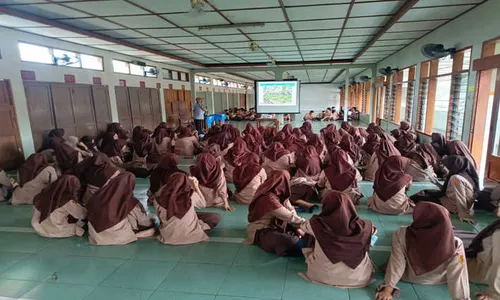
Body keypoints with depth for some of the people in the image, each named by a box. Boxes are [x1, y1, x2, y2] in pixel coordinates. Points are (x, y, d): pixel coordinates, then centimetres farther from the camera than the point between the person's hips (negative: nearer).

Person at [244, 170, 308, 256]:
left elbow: (291, 210, 2)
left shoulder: (279, 193, -2)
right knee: (294, 244, -31)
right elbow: (290, 217, -24)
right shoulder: (269, 199, -28)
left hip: (274, 224, 10)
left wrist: (298, 227, -7)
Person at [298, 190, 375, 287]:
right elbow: (373, 229, 7)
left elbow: (302, 227, 2)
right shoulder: (362, 227, -20)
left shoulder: (317, 224, -23)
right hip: (357, 277, 1)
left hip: (323, 276, -1)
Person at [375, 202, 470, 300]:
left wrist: (388, 288, -14)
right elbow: (457, 277, -27)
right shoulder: (456, 245, -34)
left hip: (408, 276, 0)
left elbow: (397, 263, -24)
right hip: (439, 280, 1)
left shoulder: (401, 235, -35)